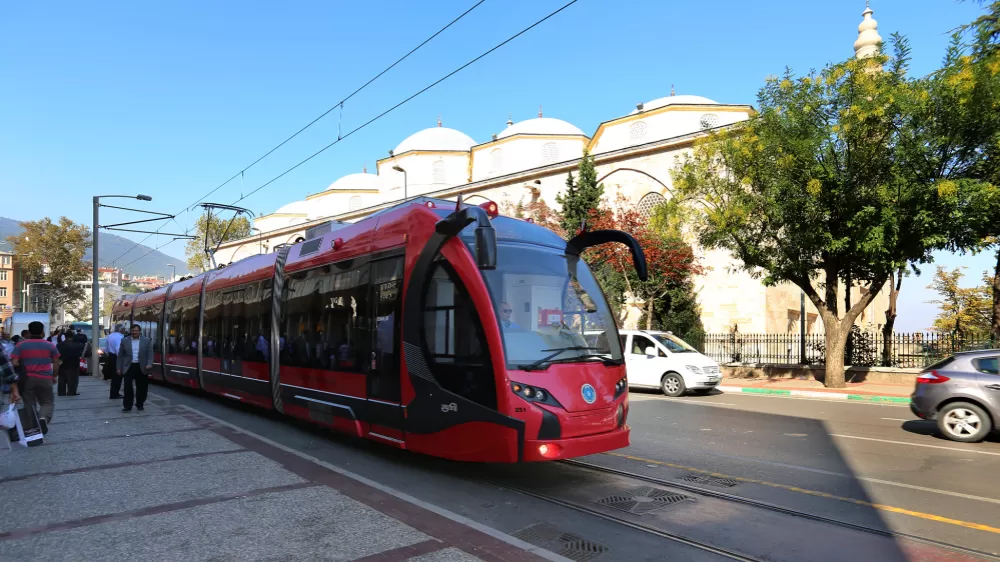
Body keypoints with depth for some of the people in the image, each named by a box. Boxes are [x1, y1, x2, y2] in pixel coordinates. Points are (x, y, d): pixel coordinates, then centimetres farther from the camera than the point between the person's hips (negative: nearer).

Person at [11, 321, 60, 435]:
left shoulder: (20, 346, 0)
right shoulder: (49, 345, 2)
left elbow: (14, 363, -9)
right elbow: (56, 363, 3)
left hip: (27, 378, 0)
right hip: (45, 378, 0)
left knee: (29, 404, 11)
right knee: (48, 402, 9)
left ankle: (32, 427, 11)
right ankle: (43, 418, -19)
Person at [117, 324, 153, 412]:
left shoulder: (147, 341, 4)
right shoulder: (125, 341, 7)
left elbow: (150, 354, -1)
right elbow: (120, 356, 9)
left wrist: (149, 364, -15)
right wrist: (119, 368, 4)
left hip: (141, 368, 0)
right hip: (129, 367, 0)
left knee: (141, 387, 7)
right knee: (128, 387, -5)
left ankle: (139, 404, 21)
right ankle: (127, 406, 3)